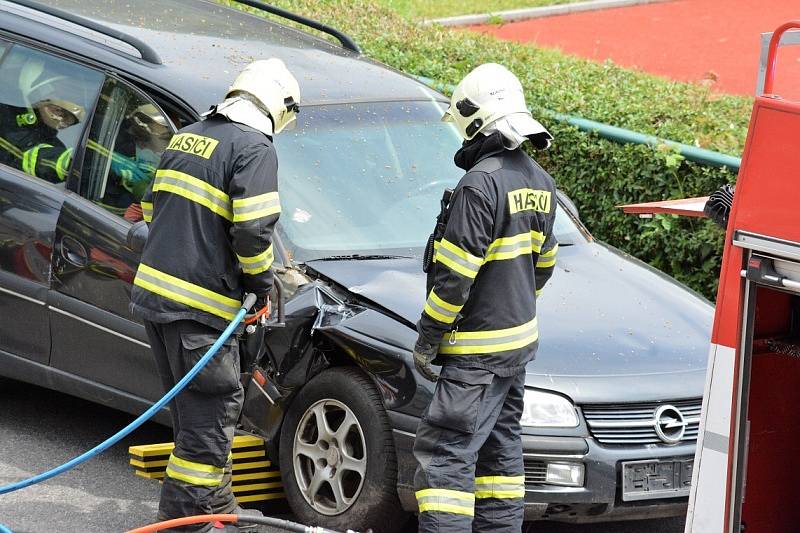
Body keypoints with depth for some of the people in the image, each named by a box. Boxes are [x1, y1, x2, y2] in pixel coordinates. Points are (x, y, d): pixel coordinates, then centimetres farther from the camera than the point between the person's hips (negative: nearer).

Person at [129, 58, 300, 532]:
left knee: (196, 406, 18)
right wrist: (262, 285, -4)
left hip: (154, 285, 9)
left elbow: (153, 207, 22)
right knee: (213, 408, -1)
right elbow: (254, 229, -19)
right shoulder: (255, 149, -11)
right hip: (197, 303, -9)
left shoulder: (187, 137, 16)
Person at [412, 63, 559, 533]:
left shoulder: (481, 183, -21)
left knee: (445, 453, -10)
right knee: (499, 445, 18)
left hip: (478, 351, -10)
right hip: (520, 338, 10)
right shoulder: (538, 182, 9)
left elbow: (455, 275, -21)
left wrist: (428, 338, -13)